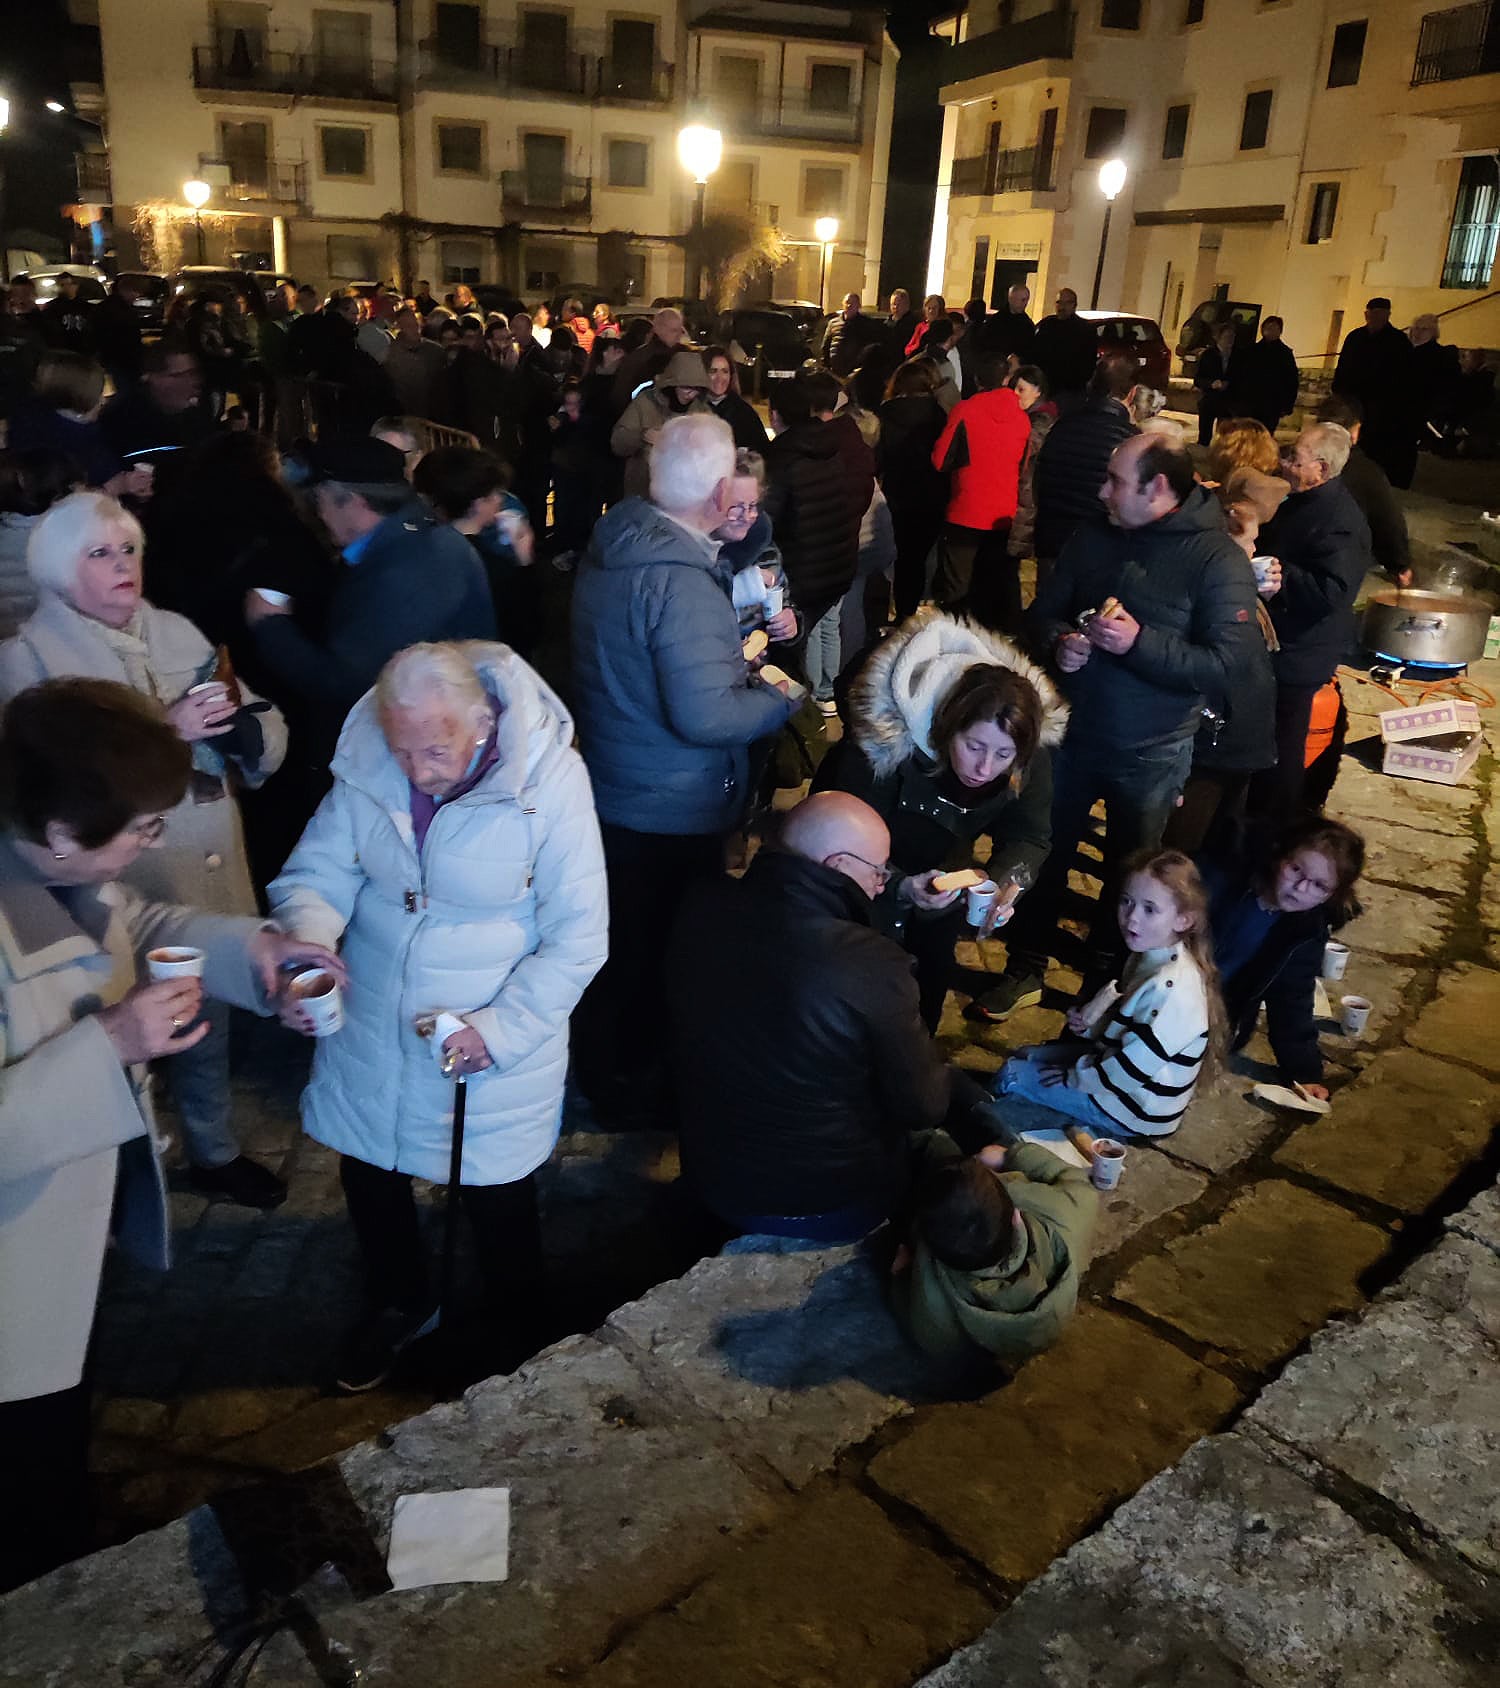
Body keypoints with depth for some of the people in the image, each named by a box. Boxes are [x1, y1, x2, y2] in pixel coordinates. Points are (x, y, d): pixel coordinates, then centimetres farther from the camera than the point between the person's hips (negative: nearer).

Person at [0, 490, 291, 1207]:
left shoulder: (177, 632, 7)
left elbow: (268, 742, 5)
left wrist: (236, 721, -17)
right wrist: (163, 730, -26)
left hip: (210, 883, 5)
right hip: (116, 901, -5)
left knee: (208, 1028, 20)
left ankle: (213, 1151, 41)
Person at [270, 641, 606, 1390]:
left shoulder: (549, 781, -22)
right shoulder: (366, 768, -12)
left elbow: (576, 940, -18)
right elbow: (316, 873, -6)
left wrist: (500, 1028, -24)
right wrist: (307, 942, -28)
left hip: (496, 1052, -3)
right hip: (370, 1038, 4)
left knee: (500, 1208, 16)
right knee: (370, 1181, 23)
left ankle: (517, 1340, 48)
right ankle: (399, 1303, 55)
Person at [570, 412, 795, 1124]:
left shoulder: (611, 545, -1)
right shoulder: (681, 582, -29)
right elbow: (705, 717, -32)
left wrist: (733, 652, 7)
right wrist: (776, 698, -14)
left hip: (609, 787, 8)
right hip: (671, 811, -8)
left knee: (620, 938, 26)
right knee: (660, 951, 13)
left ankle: (604, 1059, 46)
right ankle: (627, 1084, 33)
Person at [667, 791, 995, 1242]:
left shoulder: (702, 906, -17)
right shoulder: (873, 965, -33)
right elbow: (922, 1106, -18)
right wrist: (953, 1081, 5)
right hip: (830, 1206, -5)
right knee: (960, 1092, 20)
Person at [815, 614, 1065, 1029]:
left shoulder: (1030, 758, -28)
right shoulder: (888, 737, -40)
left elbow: (1030, 835, -18)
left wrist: (1005, 885, -39)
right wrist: (900, 886, -50)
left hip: (937, 858, 4)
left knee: (935, 948, 7)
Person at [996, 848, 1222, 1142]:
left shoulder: (1171, 991, -34)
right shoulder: (1150, 956, -4)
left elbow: (1131, 1069, -28)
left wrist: (1073, 1078, -13)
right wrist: (1090, 1022, -7)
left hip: (1137, 1109, -10)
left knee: (1011, 1076, -5)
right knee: (1026, 1055, 20)